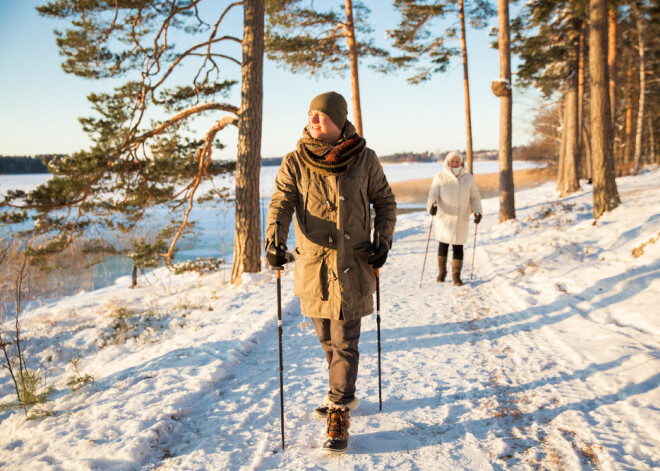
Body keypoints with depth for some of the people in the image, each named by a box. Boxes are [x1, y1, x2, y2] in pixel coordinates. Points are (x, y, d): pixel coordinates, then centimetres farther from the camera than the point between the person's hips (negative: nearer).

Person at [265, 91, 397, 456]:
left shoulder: (364, 159, -3)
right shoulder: (295, 162, -2)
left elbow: (384, 201, 7)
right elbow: (281, 203, -10)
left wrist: (383, 239, -5)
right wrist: (273, 240, -28)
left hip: (353, 264, -2)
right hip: (313, 264, 3)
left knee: (344, 342, -3)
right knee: (327, 339, 16)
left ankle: (338, 418, 8)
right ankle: (343, 395, 39)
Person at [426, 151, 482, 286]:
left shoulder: (468, 178, 7)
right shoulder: (440, 178, 1)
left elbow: (475, 197, 11)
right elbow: (433, 195, -6)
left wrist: (477, 211, -3)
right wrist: (432, 206, -26)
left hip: (461, 219, 1)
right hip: (445, 218, -1)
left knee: (458, 247, 1)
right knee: (443, 245, 7)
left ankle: (456, 276, 10)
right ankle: (442, 272, 25)